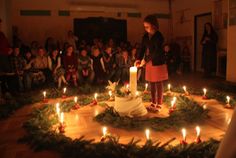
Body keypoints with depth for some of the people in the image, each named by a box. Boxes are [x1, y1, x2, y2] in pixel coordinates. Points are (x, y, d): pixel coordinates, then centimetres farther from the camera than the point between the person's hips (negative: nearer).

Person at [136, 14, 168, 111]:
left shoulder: (159, 36, -13)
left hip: (158, 63, -6)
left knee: (159, 84, 3)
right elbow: (142, 49, 7)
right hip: (149, 63, 6)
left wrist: (146, 59, -25)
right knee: (152, 84, 13)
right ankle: (153, 103, 26)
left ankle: (159, 104, 15)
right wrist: (139, 59, -9)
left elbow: (157, 51, -21)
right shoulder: (145, 36, 8)